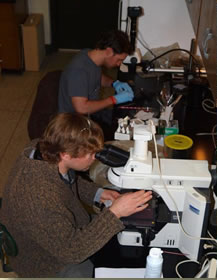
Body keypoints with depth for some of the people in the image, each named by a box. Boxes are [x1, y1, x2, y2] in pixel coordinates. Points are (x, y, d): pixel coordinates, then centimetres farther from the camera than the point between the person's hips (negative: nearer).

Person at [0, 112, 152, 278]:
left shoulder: (43, 148, -19)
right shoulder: (38, 199, -43)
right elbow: (71, 250, -33)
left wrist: (97, 193, -9)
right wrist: (114, 214, -36)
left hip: (68, 229, 7)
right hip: (49, 264, -7)